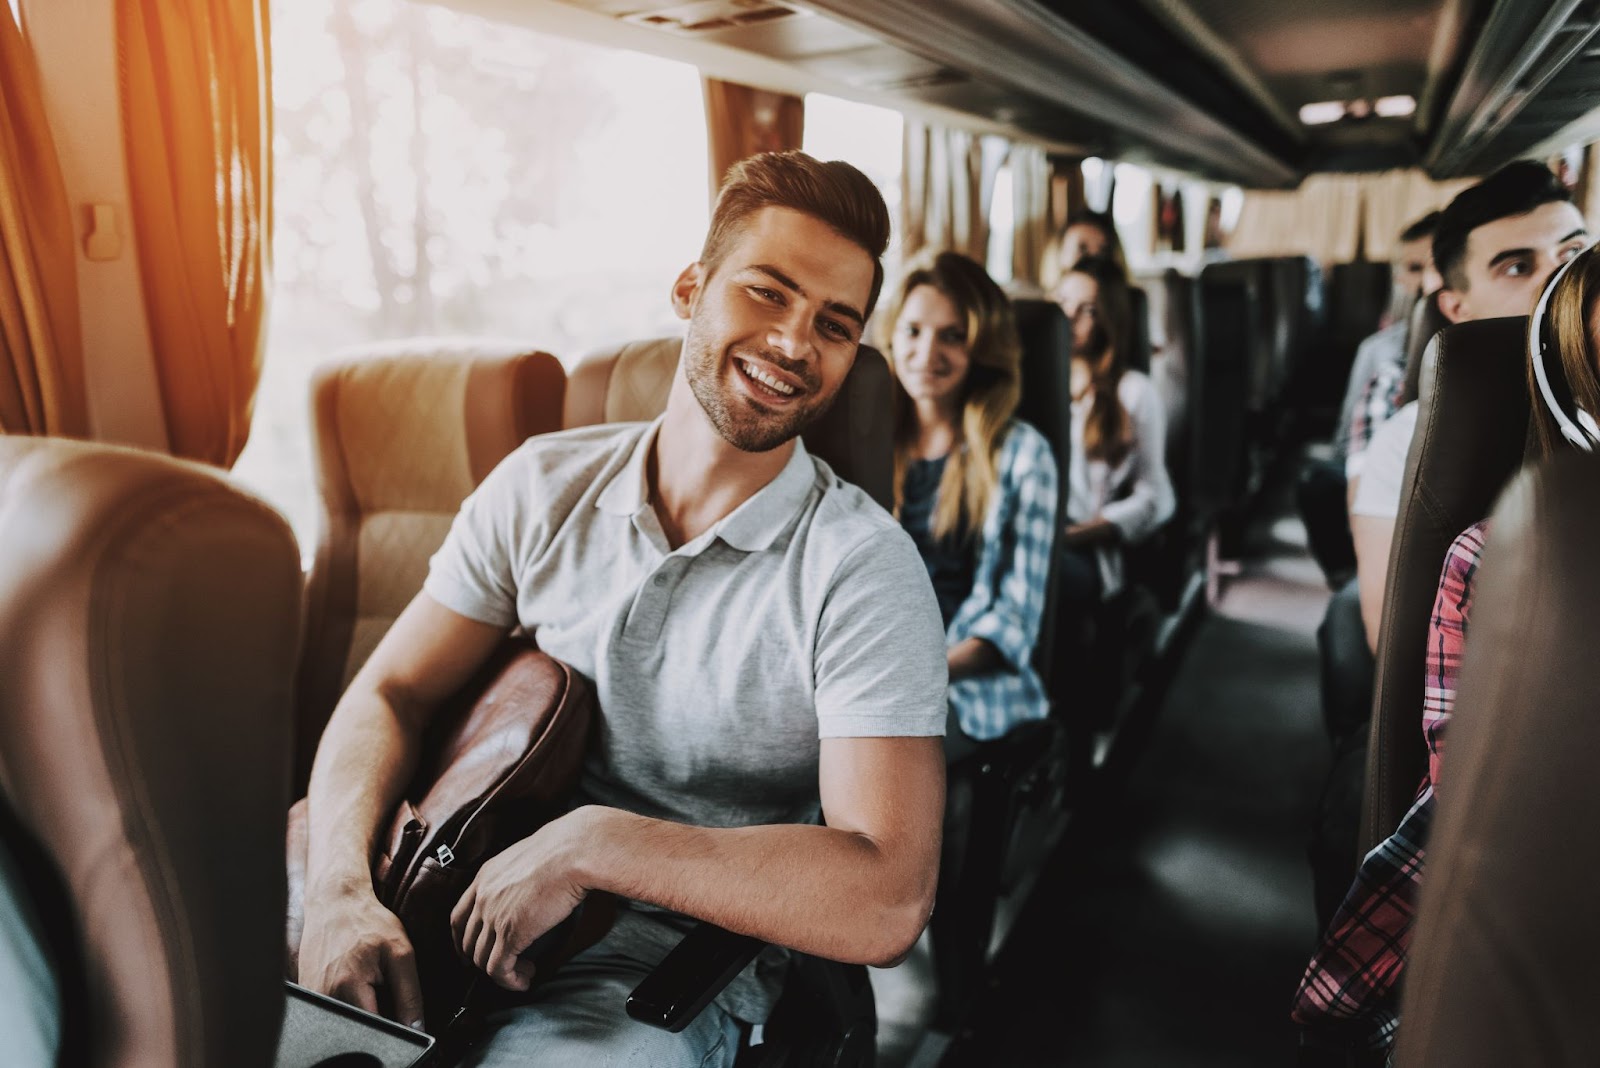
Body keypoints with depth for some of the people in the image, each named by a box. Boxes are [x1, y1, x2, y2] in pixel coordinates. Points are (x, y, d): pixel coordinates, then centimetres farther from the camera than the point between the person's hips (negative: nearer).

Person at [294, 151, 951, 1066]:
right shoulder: (545, 485, 0)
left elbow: (887, 904, -21)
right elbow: (389, 693, 2)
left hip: (673, 963, -2)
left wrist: (591, 841, -23)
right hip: (464, 910, 3)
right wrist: (342, 886, -17)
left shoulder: (863, 568, -15)